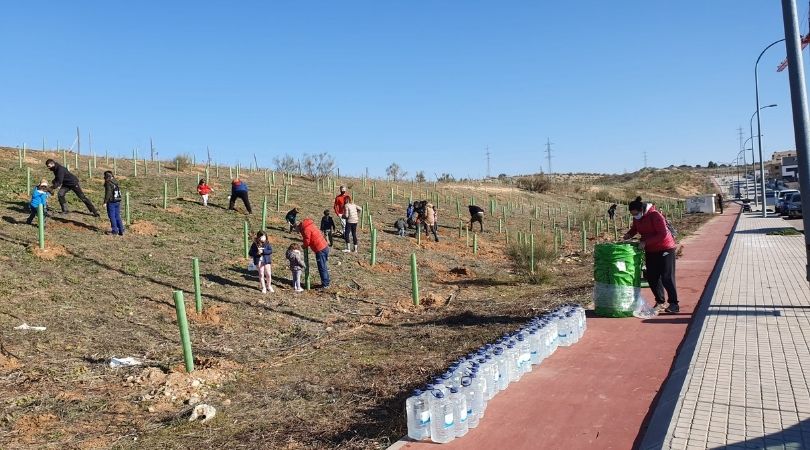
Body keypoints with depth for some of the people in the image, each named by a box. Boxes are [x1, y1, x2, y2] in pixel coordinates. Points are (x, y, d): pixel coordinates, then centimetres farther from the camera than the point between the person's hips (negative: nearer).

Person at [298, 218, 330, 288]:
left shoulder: (306, 229, -13)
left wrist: (303, 245, 8)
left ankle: (325, 284, 7)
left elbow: (307, 242, -12)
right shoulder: (311, 225, 14)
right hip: (325, 247, 9)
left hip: (320, 250, -9)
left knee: (322, 268, 0)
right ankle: (326, 282, 28)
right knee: (324, 267, 19)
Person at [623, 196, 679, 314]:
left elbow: (663, 234, -26)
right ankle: (659, 302, 19)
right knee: (652, 277, 7)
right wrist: (629, 234, -3)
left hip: (665, 249, -7)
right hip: (650, 250, 7)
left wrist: (646, 242, -30)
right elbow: (634, 228, 19)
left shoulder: (655, 216, -22)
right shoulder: (637, 218, 0)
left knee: (667, 277, -7)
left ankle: (674, 304, 1)